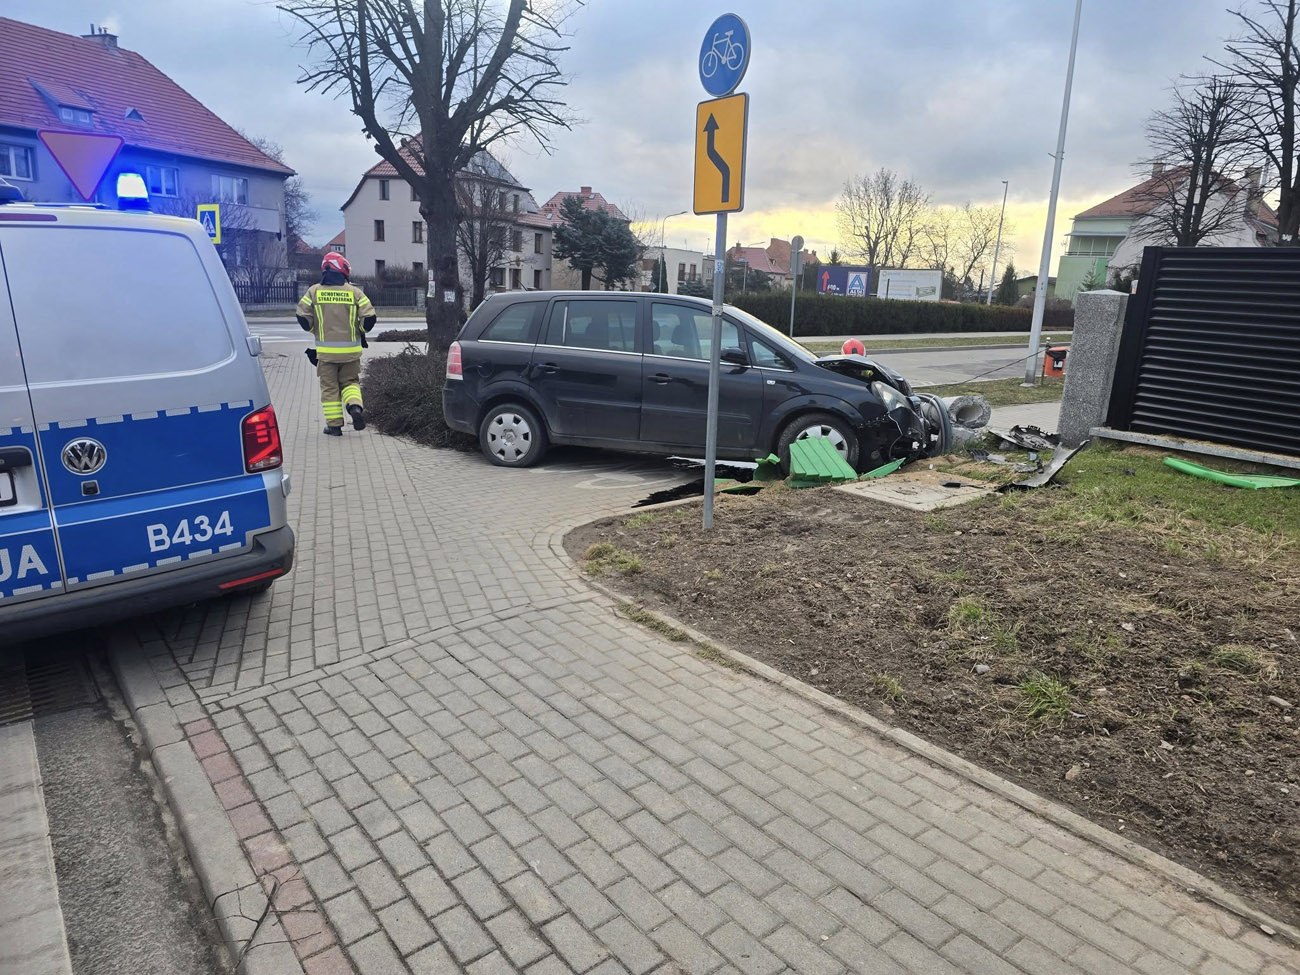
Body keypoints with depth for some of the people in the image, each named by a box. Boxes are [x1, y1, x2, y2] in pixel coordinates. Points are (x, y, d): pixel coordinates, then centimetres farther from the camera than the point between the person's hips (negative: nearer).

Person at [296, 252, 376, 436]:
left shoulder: (314, 291, 0)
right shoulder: (354, 292, -2)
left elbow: (302, 316, -2)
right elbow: (370, 317, -8)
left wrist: (314, 330, 16)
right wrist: (360, 331, 10)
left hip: (326, 350, 0)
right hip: (350, 350, 0)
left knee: (329, 387, 8)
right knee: (350, 382, 16)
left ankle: (334, 424, 8)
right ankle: (355, 406, -12)